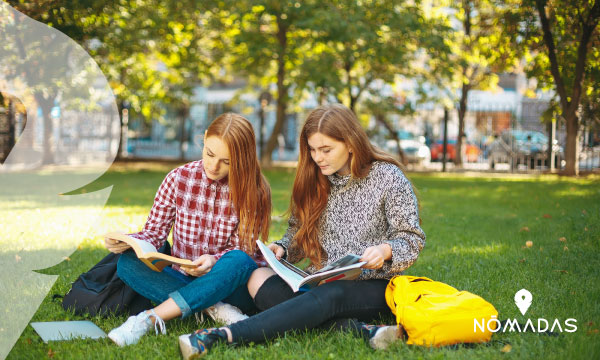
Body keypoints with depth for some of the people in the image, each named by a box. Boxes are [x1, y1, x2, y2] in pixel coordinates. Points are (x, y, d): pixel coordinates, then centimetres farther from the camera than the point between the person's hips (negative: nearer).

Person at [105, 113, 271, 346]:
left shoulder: (254, 190, -8)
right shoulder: (179, 178, -3)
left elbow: (242, 251, -10)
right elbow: (154, 232, 0)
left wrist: (214, 261, -31)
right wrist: (126, 241, -21)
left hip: (227, 283, -2)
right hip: (180, 280, 2)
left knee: (238, 262, -35)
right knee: (128, 262, -22)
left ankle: (149, 319, -37)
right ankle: (212, 309, -31)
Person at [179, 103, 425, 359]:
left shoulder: (388, 177, -4)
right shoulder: (313, 180, 8)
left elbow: (412, 239, -1)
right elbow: (298, 234, 19)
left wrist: (385, 250, -22)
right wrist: (282, 248, -3)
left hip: (374, 287, -5)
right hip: (320, 282, 5)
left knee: (328, 296, -38)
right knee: (259, 278, -23)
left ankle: (222, 335, -52)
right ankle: (360, 330, -37)